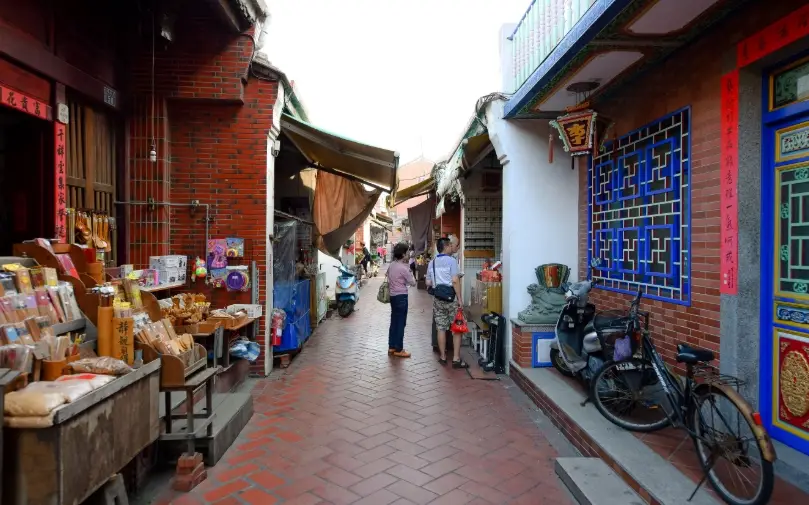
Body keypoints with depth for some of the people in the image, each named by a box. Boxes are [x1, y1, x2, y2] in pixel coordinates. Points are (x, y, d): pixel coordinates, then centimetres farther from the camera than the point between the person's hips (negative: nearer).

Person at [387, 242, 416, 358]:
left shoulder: (391, 265, 7)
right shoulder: (403, 268, -18)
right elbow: (413, 283, -10)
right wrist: (410, 274, 6)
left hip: (393, 296, 9)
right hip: (401, 297, -9)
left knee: (394, 322, 14)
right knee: (401, 323, -1)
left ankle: (391, 347, 21)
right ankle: (398, 349, 5)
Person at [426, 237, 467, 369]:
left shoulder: (432, 263, 9)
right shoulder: (451, 261, -9)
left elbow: (428, 283, 10)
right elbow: (455, 281, -16)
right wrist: (460, 299, -12)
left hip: (437, 298, 5)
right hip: (451, 297, -5)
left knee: (441, 328, 9)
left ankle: (443, 357, 15)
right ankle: (456, 359, 2)